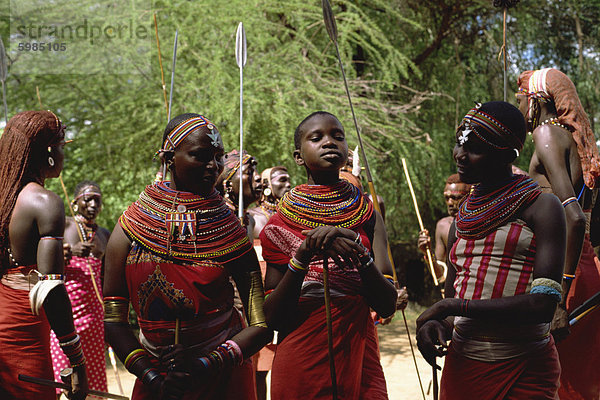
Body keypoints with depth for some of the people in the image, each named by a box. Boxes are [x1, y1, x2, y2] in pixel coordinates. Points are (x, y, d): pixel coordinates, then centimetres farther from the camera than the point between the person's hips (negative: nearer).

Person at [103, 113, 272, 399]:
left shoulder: (230, 230, -8)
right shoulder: (131, 225, -7)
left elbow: (261, 325, -10)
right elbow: (113, 318, -7)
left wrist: (206, 365, -22)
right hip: (155, 373, 0)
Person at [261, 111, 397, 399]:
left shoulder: (367, 214, 3)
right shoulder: (281, 222, -1)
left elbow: (387, 305, -7)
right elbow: (273, 318, -7)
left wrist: (355, 247, -21)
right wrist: (302, 256, -20)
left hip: (360, 362, 2)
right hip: (300, 364, -1)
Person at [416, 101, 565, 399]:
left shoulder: (542, 208, -7)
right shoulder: (461, 222, 12)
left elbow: (542, 305, -18)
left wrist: (452, 306, -14)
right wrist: (434, 326, -7)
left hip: (523, 371, -5)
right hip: (461, 365, 5)